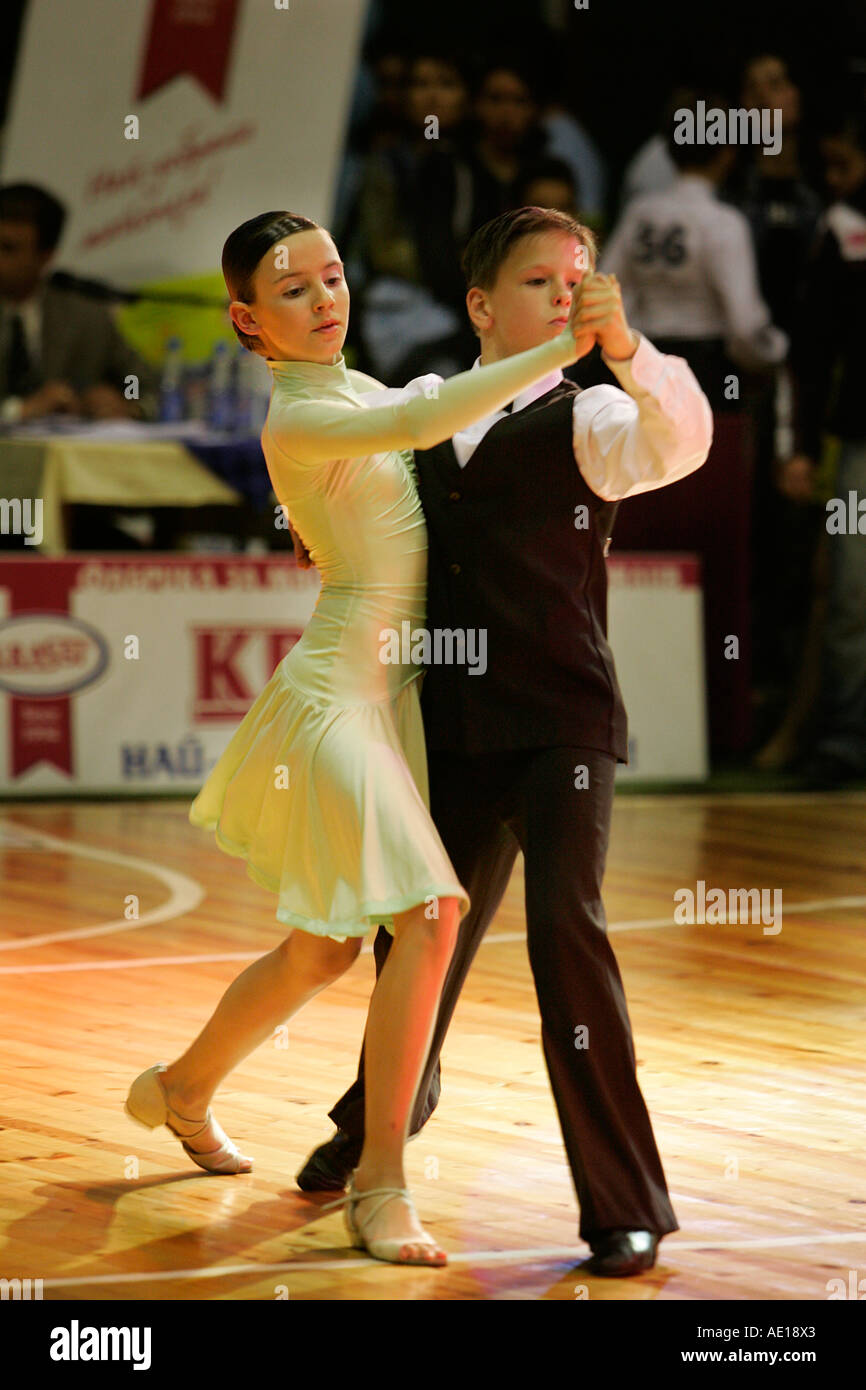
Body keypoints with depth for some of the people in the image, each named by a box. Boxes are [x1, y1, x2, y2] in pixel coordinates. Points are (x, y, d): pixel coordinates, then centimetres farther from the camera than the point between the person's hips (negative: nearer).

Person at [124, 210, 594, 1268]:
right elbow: (420, 424, -30)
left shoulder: (359, 388, 13)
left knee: (324, 948, 14)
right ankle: (381, 1183, -14)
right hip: (341, 686, -9)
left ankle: (182, 1091, 36)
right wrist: (559, 349, -31)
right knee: (430, 912, -20)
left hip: (392, 691, 9)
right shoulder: (295, 421, -14)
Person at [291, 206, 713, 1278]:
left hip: (563, 727, -5)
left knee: (565, 931, -19)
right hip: (456, 736, 5)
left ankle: (626, 1208, -11)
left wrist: (624, 344, -44)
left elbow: (680, 439, -28)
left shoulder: (586, 422, -5)